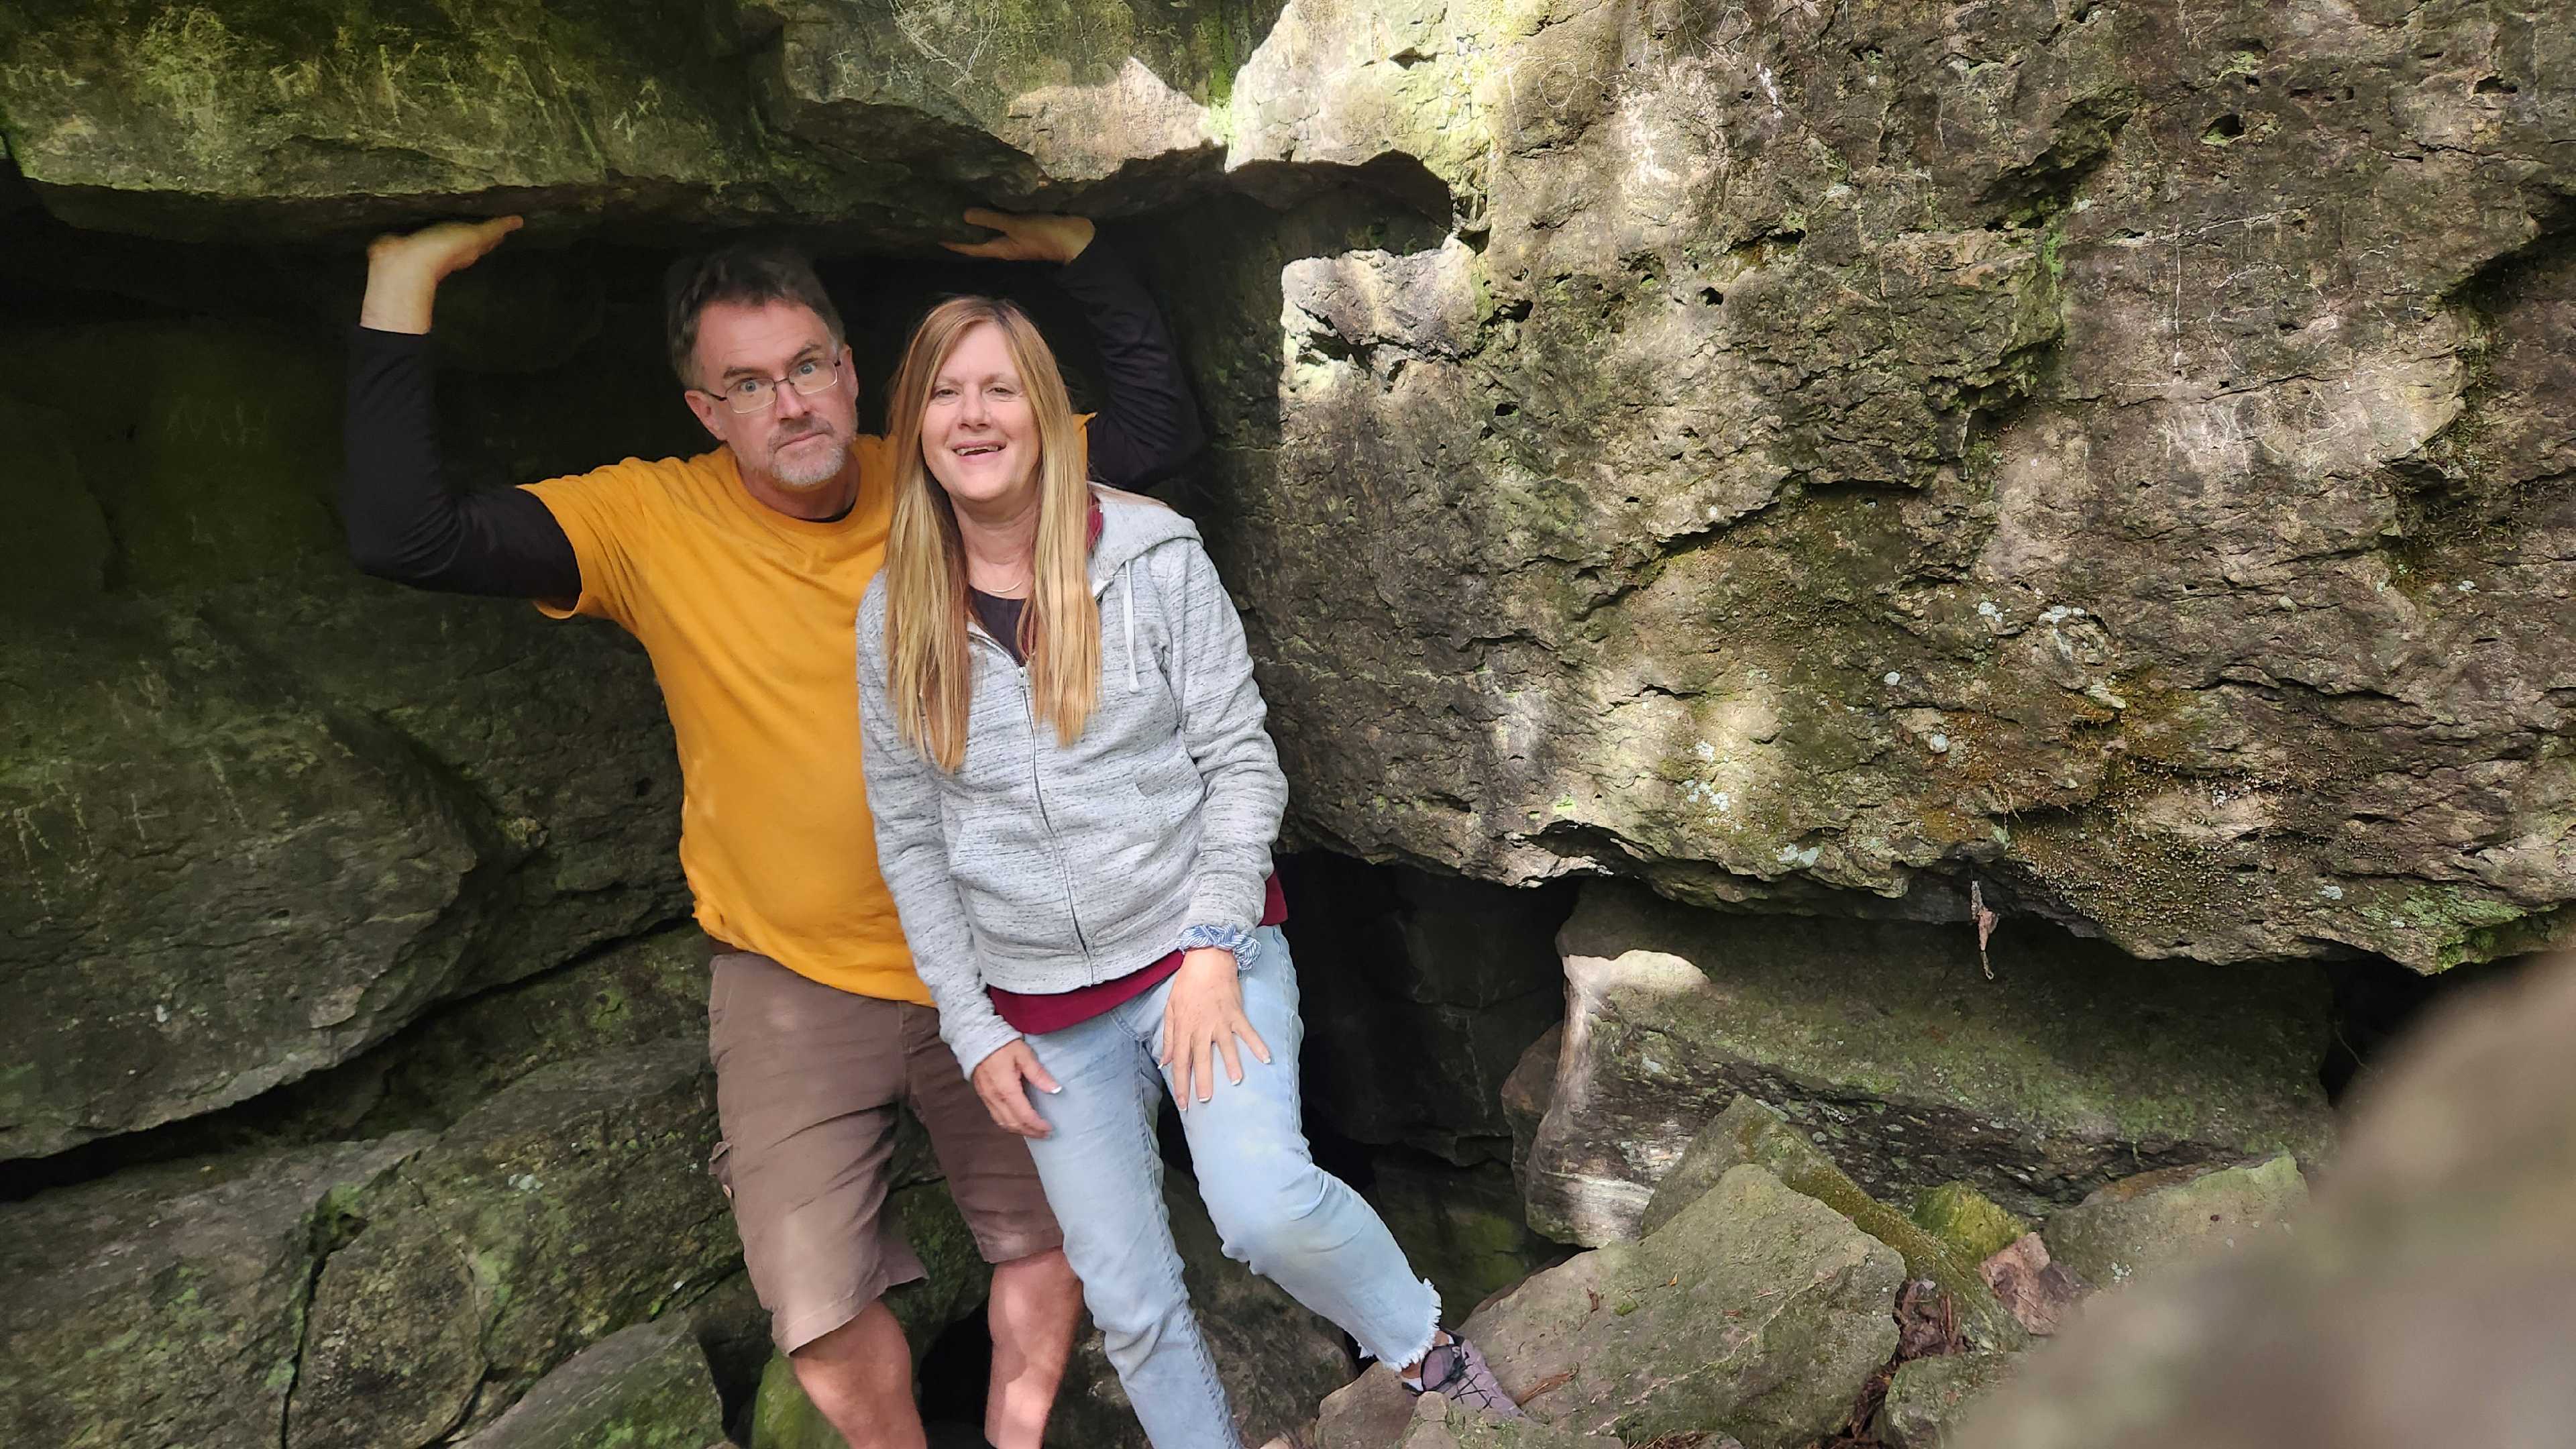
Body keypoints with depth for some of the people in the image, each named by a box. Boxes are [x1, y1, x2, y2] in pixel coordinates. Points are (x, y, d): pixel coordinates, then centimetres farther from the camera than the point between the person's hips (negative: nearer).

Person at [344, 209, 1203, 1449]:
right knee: (823, 1314, 5)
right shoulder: (650, 523, -12)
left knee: (1049, 1236, 16)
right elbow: (403, 537, -22)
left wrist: (1080, 254, -11)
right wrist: (401, 285, -24)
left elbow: (1158, 424, -4)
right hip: (794, 984, -1)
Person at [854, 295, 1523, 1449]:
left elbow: (1240, 761, -7)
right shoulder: (893, 617, 0)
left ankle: (1426, 1348, 4)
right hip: (1044, 1008, 3)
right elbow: (909, 839, 5)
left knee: (1264, 1205, -24)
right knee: (1130, 1308, 9)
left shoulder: (1154, 556, -7)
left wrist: (1211, 951, -15)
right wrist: (973, 1030, 1)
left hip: (1200, 947, -3)